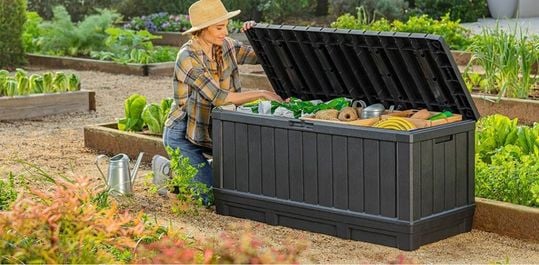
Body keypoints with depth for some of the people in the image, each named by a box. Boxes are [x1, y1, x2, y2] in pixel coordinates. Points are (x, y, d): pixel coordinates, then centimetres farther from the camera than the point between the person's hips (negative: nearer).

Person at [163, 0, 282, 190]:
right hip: (182, 135, -7)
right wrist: (261, 94, -28)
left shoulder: (226, 46, -3)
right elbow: (219, 97, -30)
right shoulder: (188, 57, -24)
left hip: (212, 130, 7)